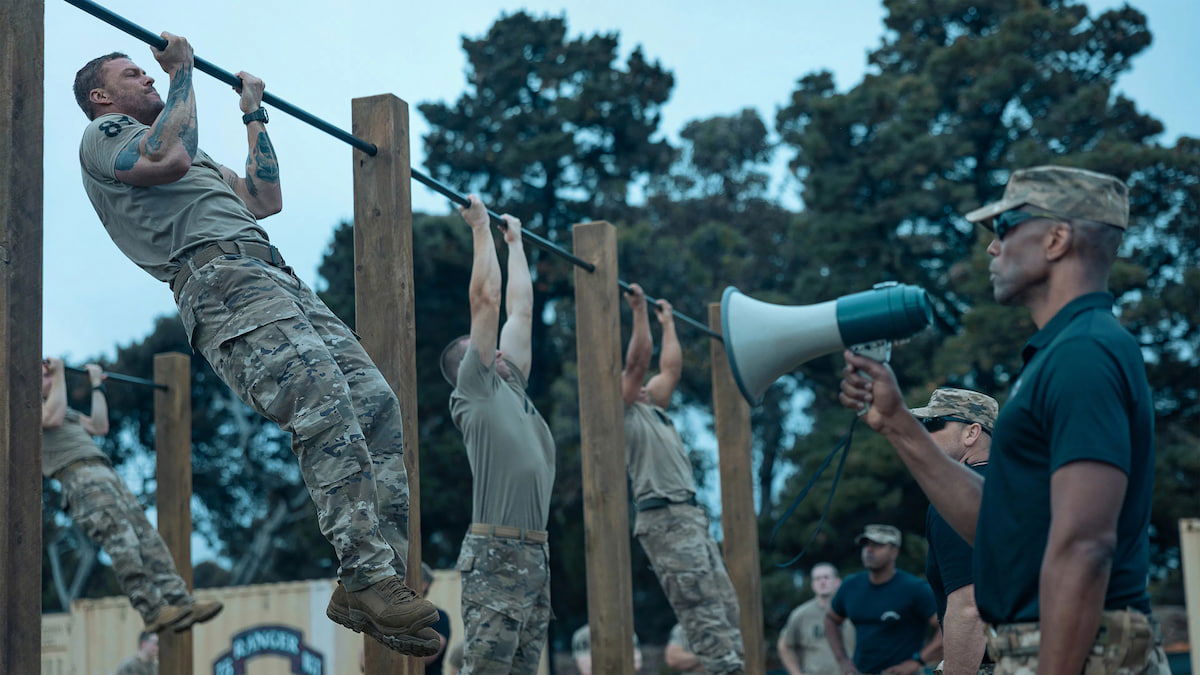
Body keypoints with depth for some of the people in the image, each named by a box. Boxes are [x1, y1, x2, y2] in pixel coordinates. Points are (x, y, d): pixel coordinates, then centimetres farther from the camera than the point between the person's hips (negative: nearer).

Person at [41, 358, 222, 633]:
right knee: (122, 541, -24)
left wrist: (97, 384, 35)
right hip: (80, 479, -9)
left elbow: (99, 427, 31)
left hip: (107, 475, 9)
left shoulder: (66, 409, 35)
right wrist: (59, 374, -3)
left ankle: (181, 602, -15)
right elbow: (53, 418, -13)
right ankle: (153, 611, -32)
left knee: (148, 538, -6)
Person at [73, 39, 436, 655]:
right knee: (324, 402, -29)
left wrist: (253, 113, 43)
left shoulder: (202, 159, 40)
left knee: (378, 405, -9)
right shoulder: (104, 134, 12)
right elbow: (169, 158, -9)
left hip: (279, 279, 9)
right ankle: (369, 577, -34)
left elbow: (266, 200, 39)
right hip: (221, 278, -9)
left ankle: (376, 584, -14)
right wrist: (182, 73, 4)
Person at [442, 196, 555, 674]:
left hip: (535, 558, 8)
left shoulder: (512, 390, 22)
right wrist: (481, 227, 8)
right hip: (496, 558, -8)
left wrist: (515, 241, 34)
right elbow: (486, 300, 1)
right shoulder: (474, 391, 2)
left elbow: (520, 310, 28)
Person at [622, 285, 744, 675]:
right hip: (665, 520, -10)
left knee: (723, 605, 5)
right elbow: (638, 360, -9)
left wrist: (667, 322, 39)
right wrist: (639, 309, -5)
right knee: (702, 609, -15)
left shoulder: (653, 410, 24)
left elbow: (672, 367, 33)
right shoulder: (626, 412, -1)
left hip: (691, 516, 10)